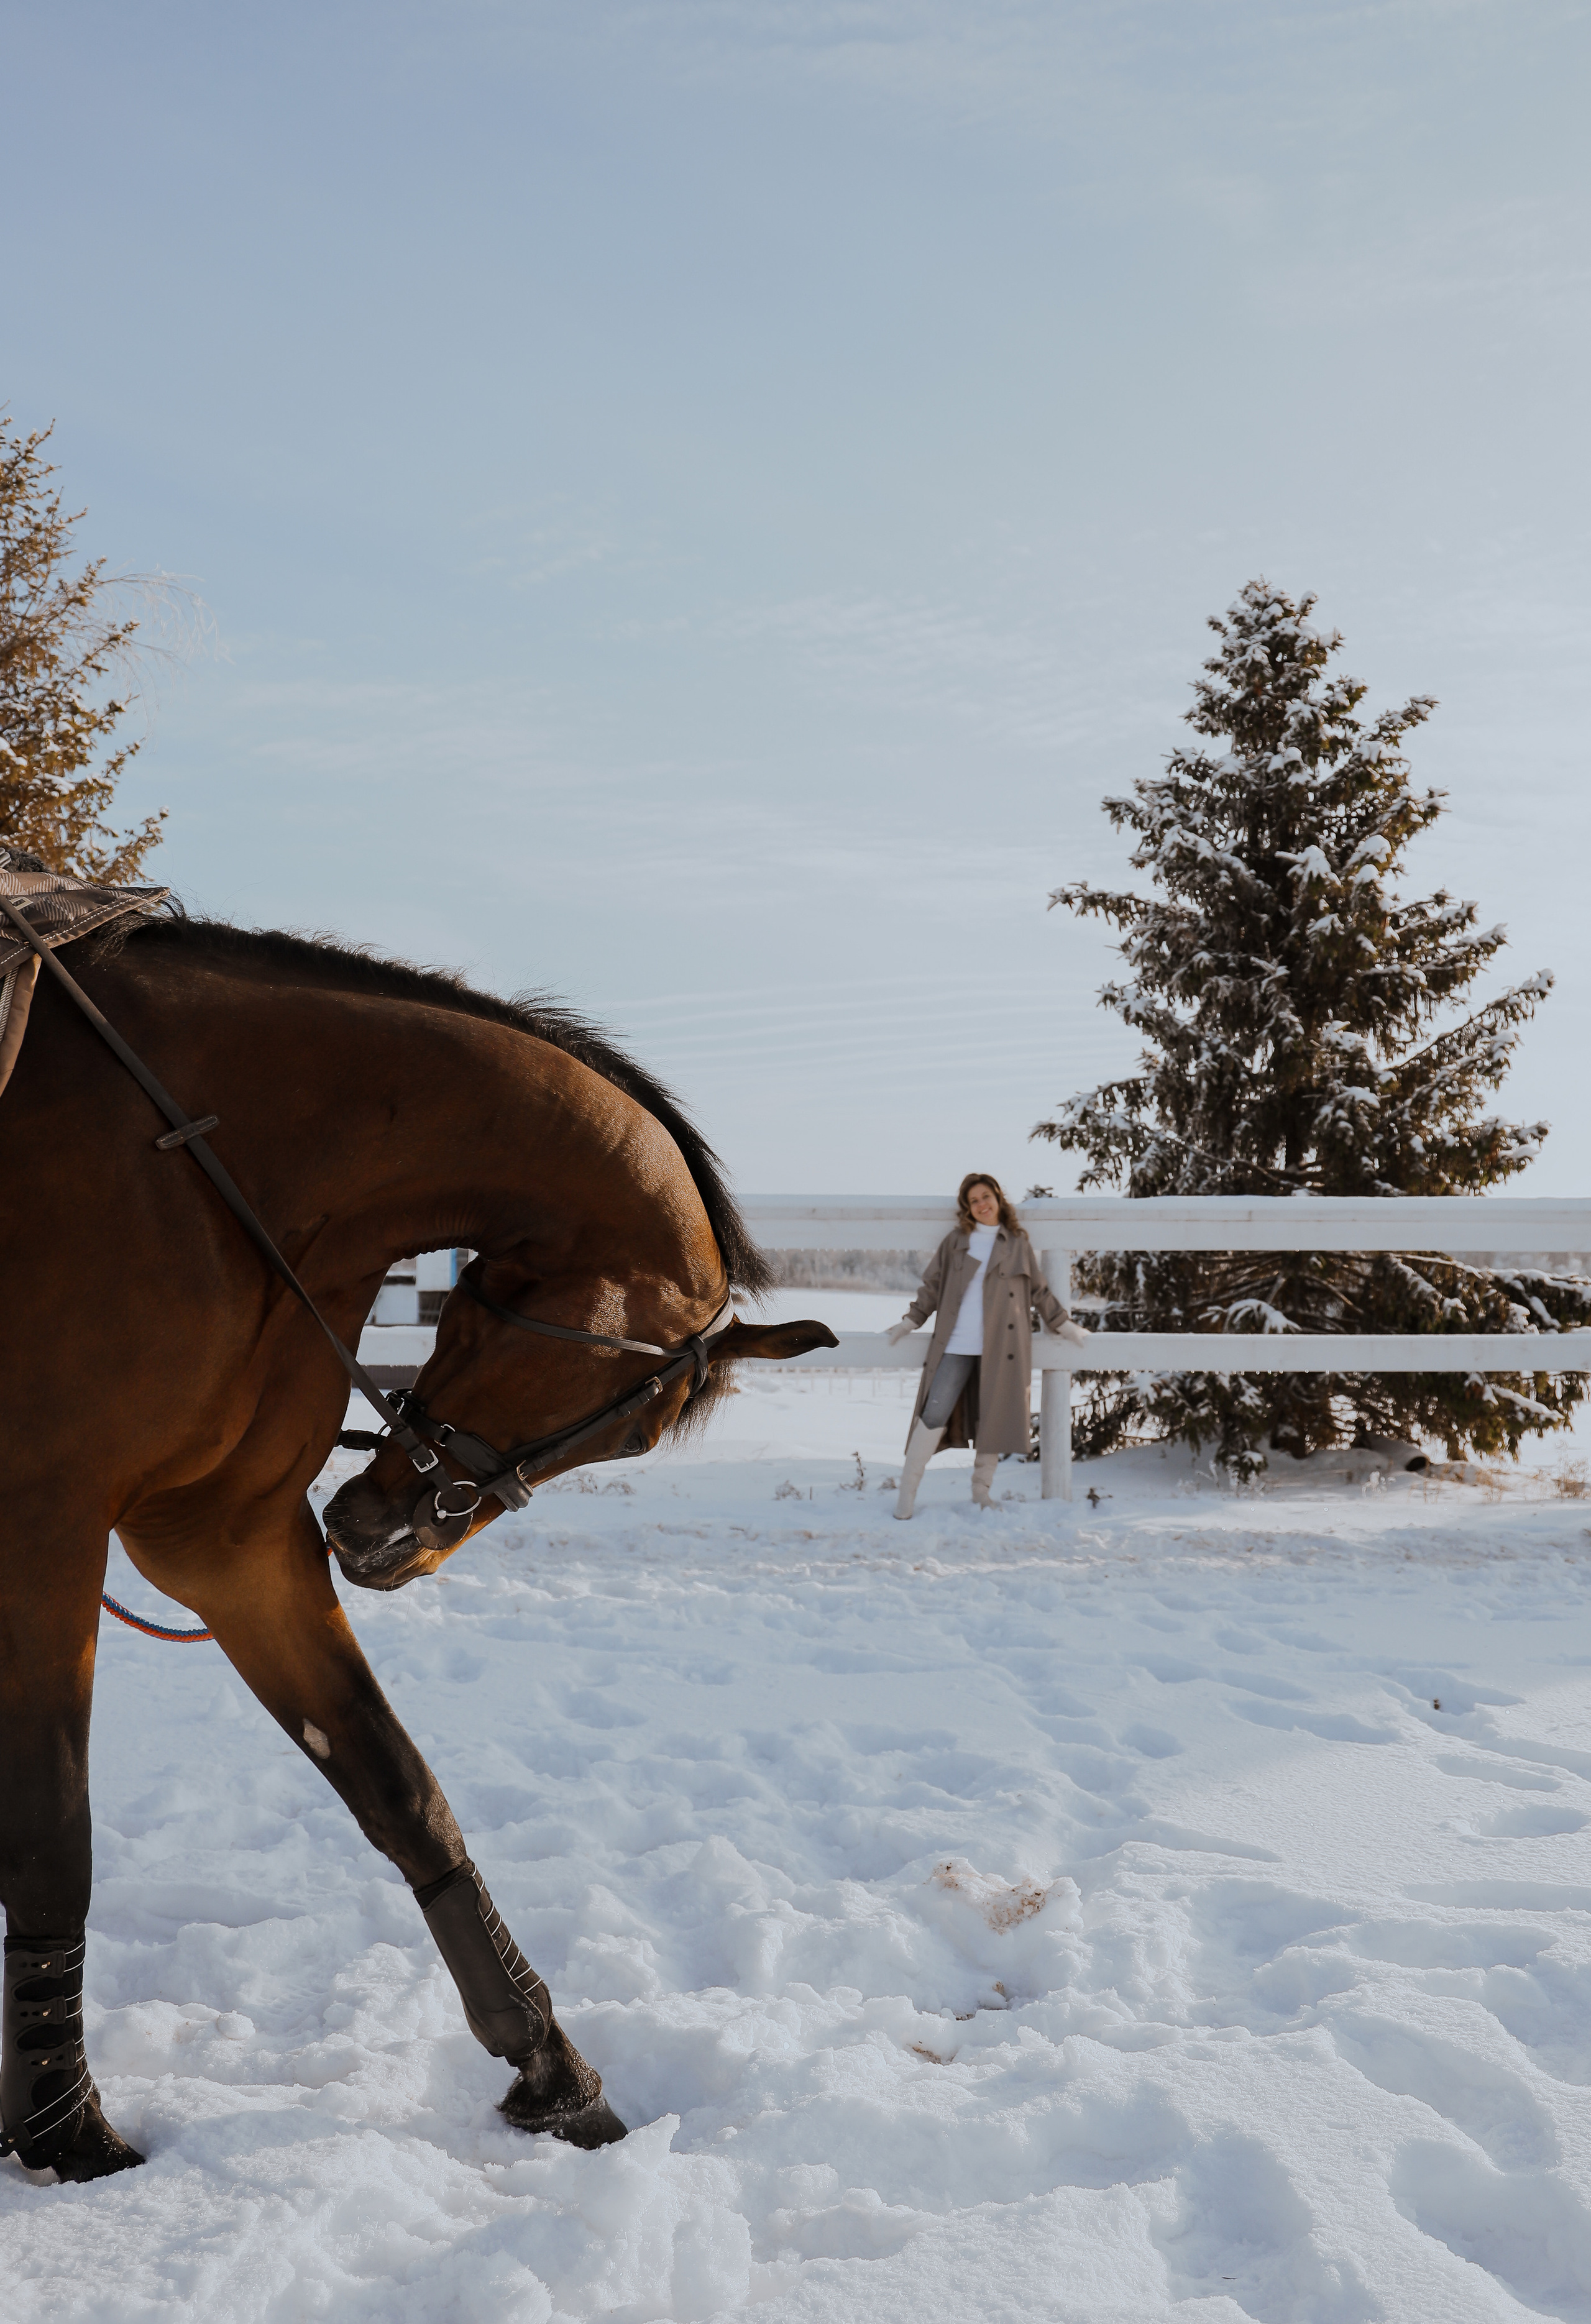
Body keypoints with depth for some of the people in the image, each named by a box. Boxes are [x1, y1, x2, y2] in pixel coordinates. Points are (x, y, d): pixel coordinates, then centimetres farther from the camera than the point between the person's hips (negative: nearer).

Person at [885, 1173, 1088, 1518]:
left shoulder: (1018, 1246, 10)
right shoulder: (955, 1242, 9)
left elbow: (1040, 1292, 18)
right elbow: (932, 1286, 14)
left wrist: (1066, 1327, 19)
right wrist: (908, 1323, 10)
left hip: (1000, 1348, 1)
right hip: (956, 1347, -1)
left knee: (993, 1419, 3)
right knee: (934, 1415, -8)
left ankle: (982, 1490, 18)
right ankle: (907, 1493, -3)